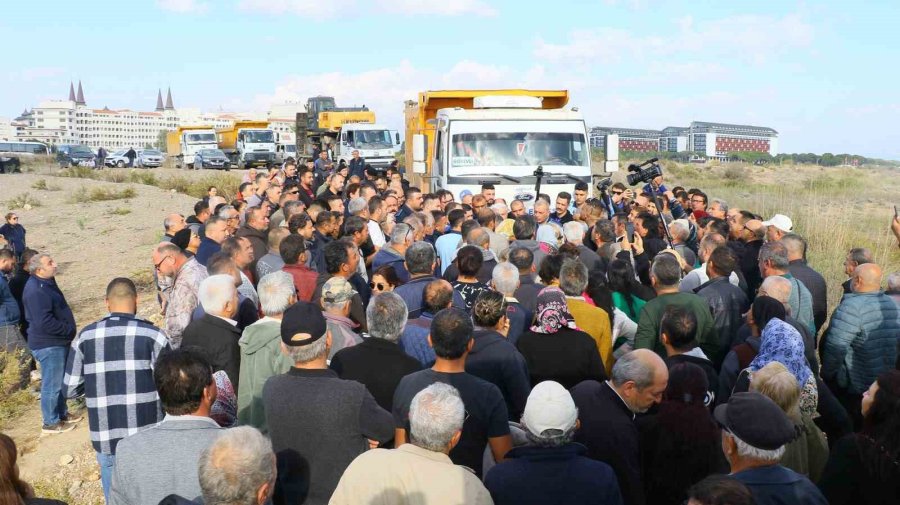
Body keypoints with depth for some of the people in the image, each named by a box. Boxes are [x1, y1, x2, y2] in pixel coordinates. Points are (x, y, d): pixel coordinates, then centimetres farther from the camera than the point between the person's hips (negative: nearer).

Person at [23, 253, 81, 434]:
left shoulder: (47, 283, 9)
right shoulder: (36, 291, -24)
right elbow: (44, 323, -28)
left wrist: (68, 330, 10)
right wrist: (69, 329, -16)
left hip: (59, 341, 10)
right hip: (48, 345, -10)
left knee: (61, 381, 21)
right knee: (52, 384, 1)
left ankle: (62, 414, 34)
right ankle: (51, 423, 13)